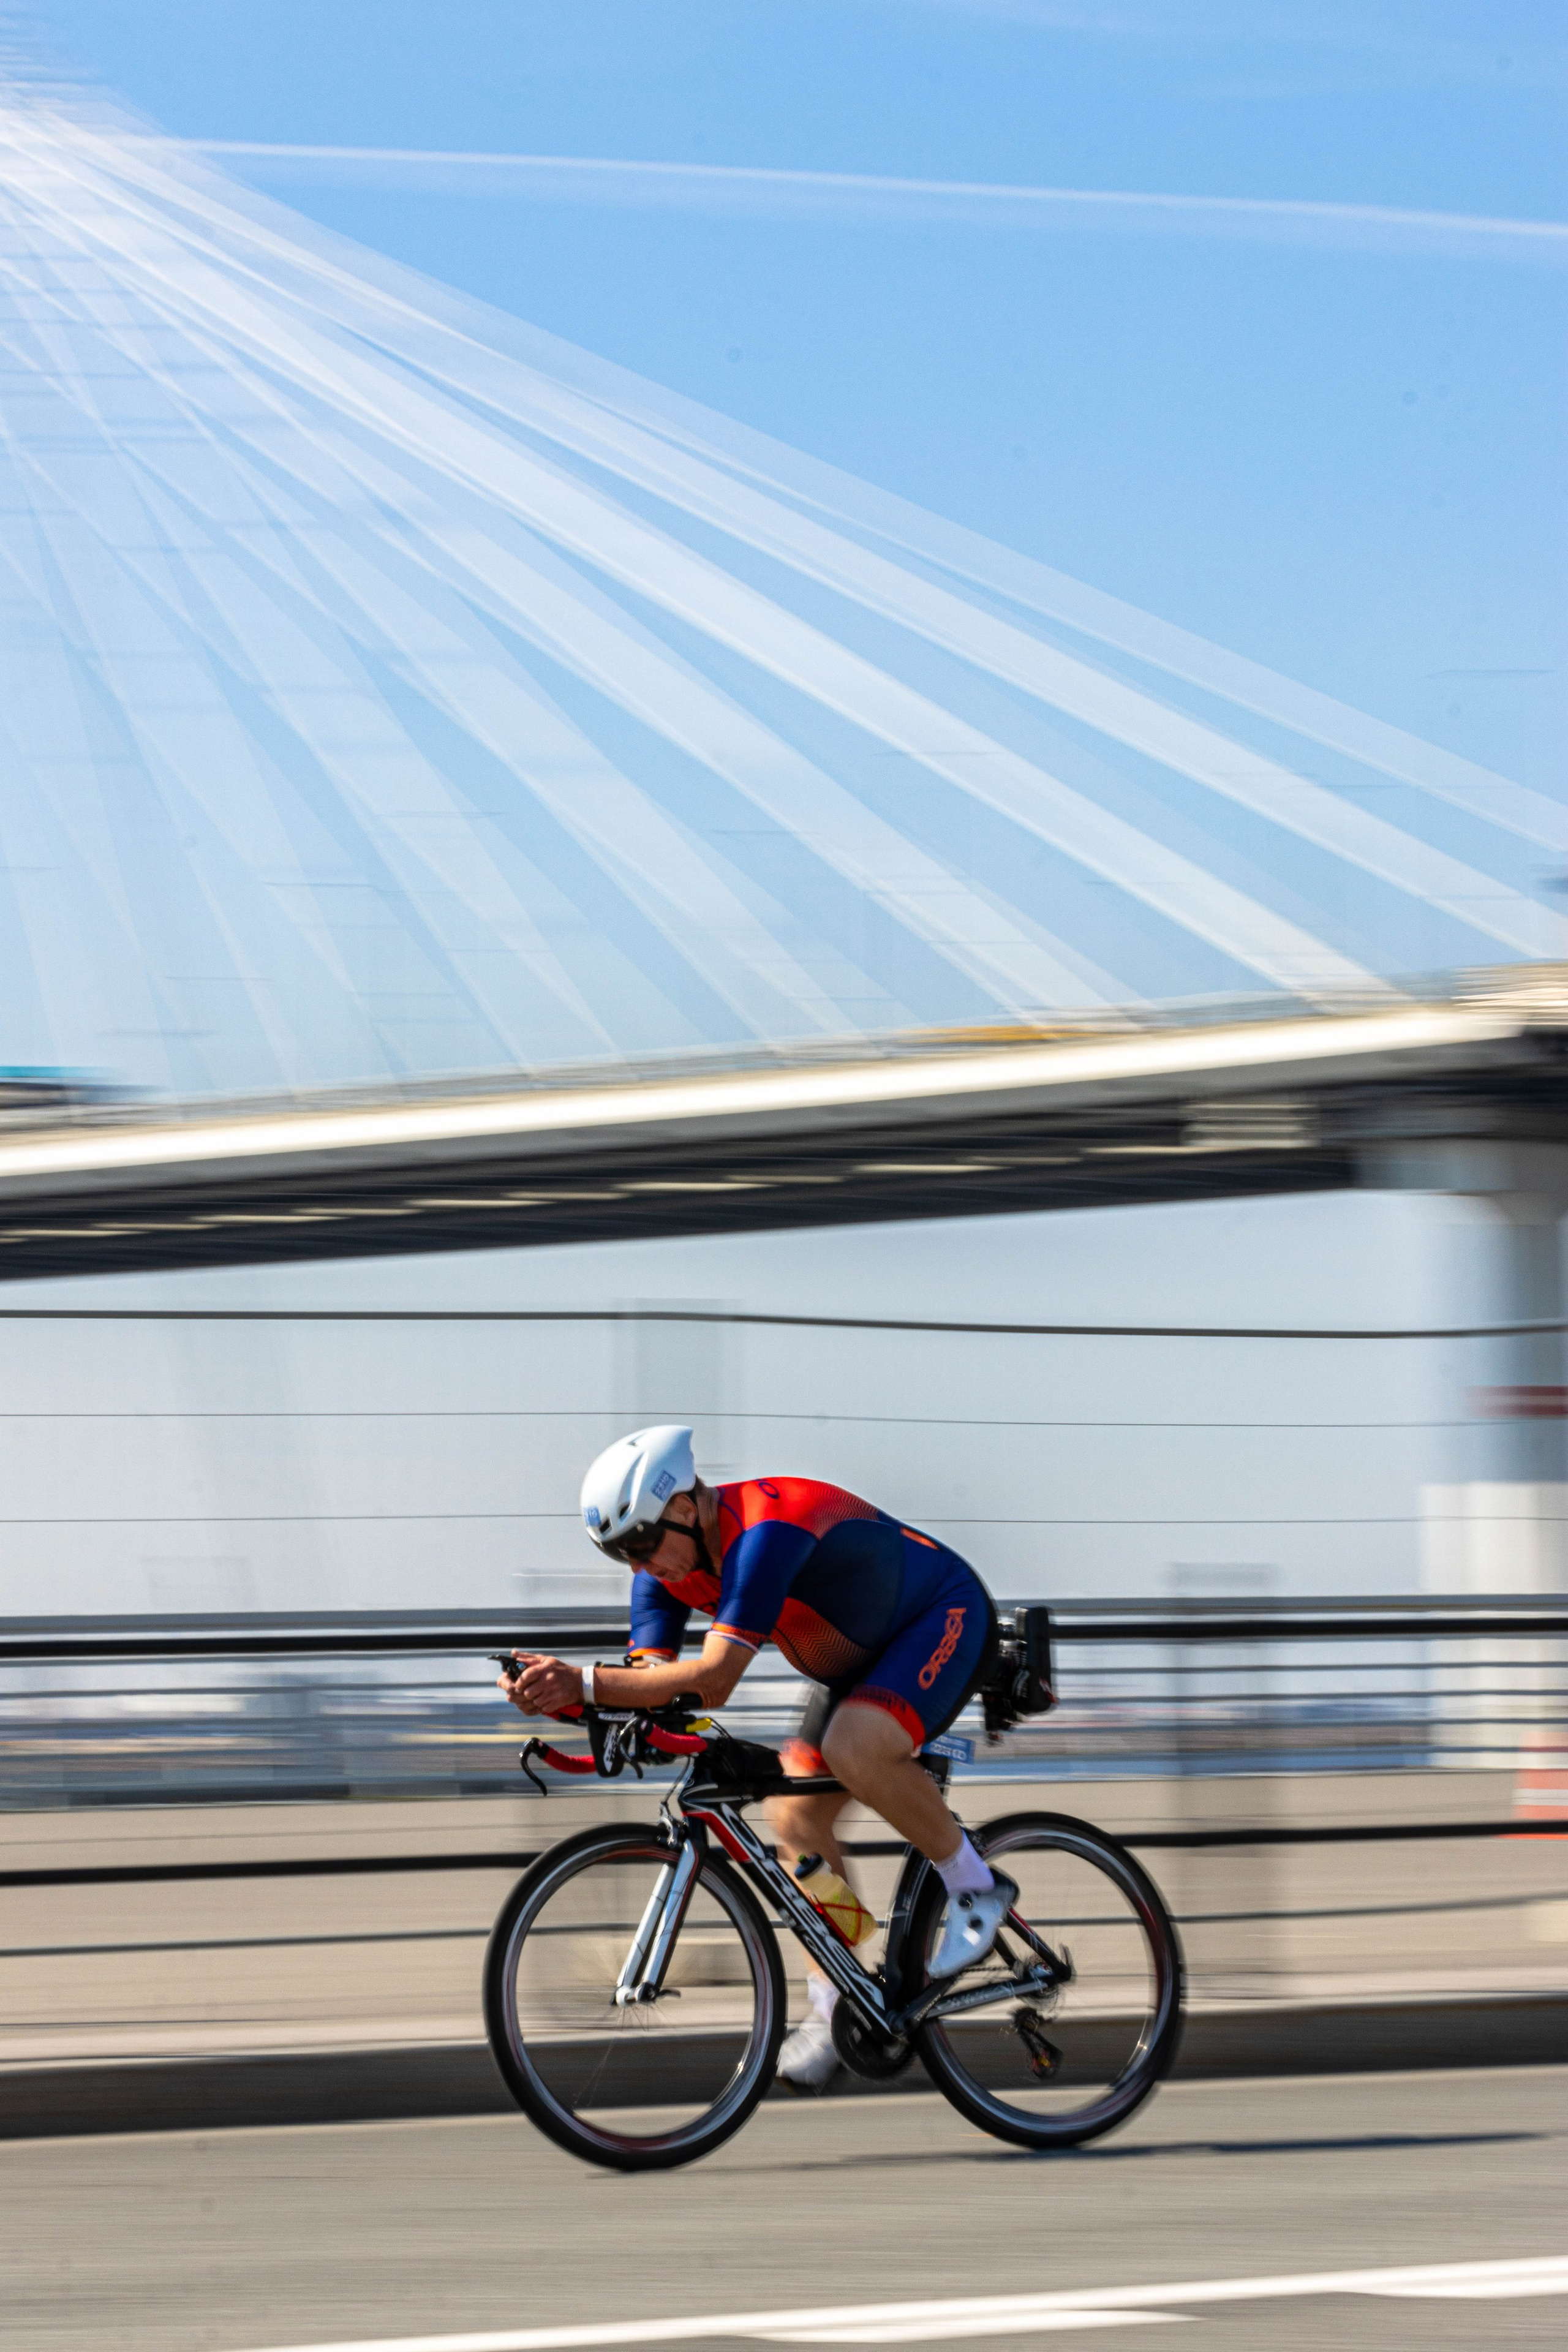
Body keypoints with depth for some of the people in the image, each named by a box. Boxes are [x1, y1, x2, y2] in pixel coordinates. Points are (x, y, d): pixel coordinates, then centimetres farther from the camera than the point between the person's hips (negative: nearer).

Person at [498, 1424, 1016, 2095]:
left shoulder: (763, 1530, -35)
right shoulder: (667, 1559, -8)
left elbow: (716, 1674, -42)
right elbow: (654, 1676, -13)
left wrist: (585, 1682, -47)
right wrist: (560, 1693, -32)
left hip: (945, 1619, -9)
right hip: (862, 1659, 9)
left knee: (854, 1748, -33)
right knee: (797, 1820, -3)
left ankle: (976, 1885, -13)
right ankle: (834, 2011, 5)